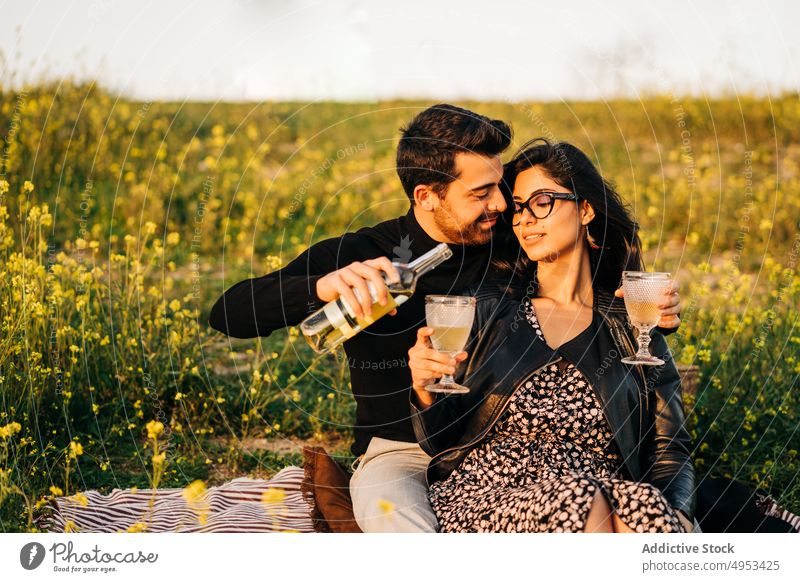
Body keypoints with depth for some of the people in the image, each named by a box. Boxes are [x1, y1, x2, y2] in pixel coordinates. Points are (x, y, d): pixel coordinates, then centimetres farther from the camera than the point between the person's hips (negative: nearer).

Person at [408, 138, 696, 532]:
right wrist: (425, 392, -12)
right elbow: (440, 440, 11)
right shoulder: (486, 309, 12)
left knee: (645, 507, -36)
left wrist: (677, 513, -13)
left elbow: (670, 449, 9)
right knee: (578, 502, -36)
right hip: (490, 495, -1)